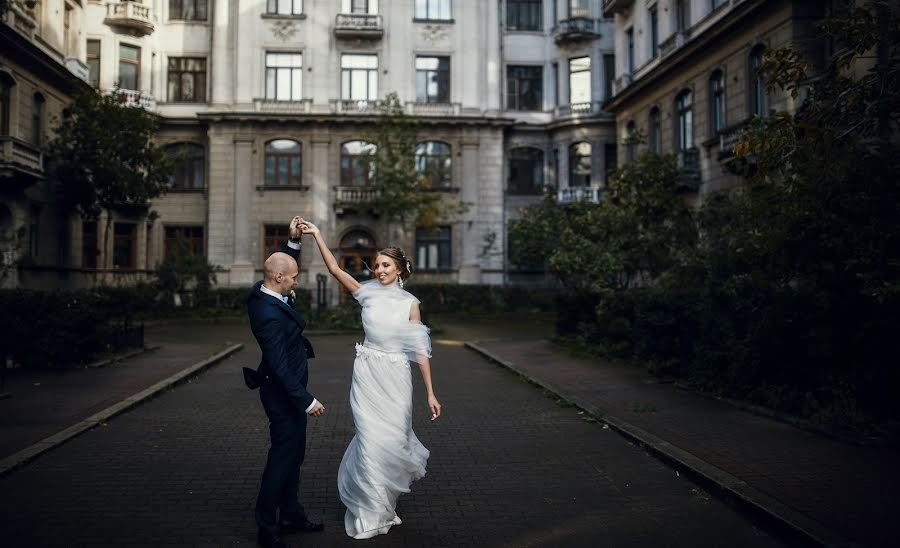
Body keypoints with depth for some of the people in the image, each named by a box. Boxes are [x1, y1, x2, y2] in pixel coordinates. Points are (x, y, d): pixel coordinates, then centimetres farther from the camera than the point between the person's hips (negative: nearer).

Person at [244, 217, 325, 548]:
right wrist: (306, 401, -25)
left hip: (288, 389, 10)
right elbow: (279, 365, -29)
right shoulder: (270, 315, -29)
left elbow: (284, 267, 19)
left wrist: (294, 241, 3)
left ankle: (291, 515, 33)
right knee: (283, 456, 1)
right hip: (283, 393, -10)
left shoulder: (262, 291, -1)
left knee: (293, 453, 19)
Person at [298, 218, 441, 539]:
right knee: (371, 439, 0)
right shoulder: (368, 294, 3)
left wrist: (430, 393, -6)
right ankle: (371, 513, 18)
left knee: (391, 438, 6)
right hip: (367, 375, 0)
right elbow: (335, 269, -4)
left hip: (395, 379, 0)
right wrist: (317, 235, -11)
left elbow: (420, 350, -2)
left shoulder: (410, 303, -1)